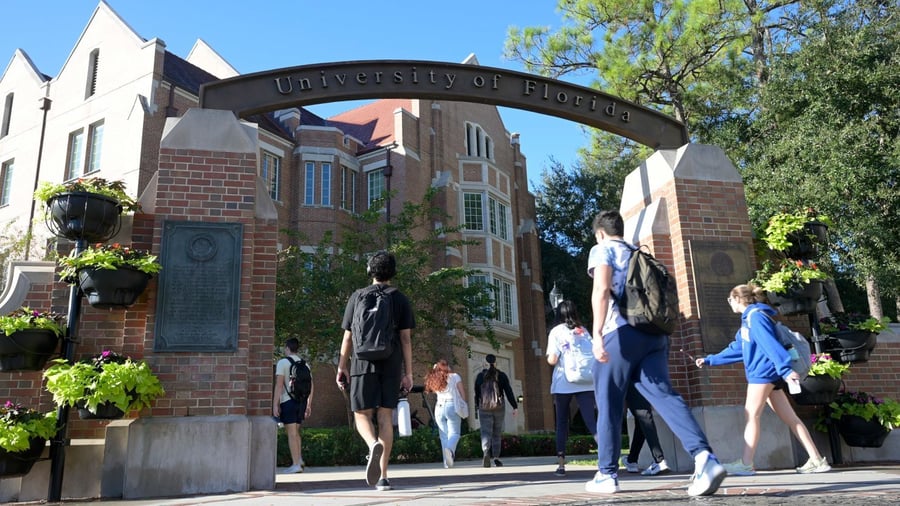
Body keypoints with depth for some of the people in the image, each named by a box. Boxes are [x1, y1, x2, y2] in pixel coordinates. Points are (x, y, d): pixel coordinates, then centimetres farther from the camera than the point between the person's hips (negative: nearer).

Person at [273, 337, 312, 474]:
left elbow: (279, 385, -11)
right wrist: (308, 405, 17)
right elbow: (311, 386, 12)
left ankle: (296, 464, -4)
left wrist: (275, 404, -10)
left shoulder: (283, 362, -4)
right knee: (295, 431, 18)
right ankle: (299, 459, 12)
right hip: (302, 400, 6)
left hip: (288, 400, -6)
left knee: (291, 433, -3)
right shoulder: (304, 364, 14)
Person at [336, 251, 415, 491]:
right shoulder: (400, 299, 5)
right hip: (391, 365, 1)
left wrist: (341, 367, 11)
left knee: (362, 414, 5)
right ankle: (383, 476, 3)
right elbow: (406, 338, 1)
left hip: (363, 363, -1)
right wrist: (408, 373, 3)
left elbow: (348, 336, 4)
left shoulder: (357, 296, 5)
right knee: (385, 416, 5)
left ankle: (374, 445, -28)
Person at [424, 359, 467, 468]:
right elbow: (462, 393, 2)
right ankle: (450, 449, -33)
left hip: (439, 407, 3)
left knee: (444, 435, 7)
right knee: (454, 433, -3)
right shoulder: (454, 376, 5)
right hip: (452, 406, -3)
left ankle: (447, 463, 1)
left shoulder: (434, 379, 14)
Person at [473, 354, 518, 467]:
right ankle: (496, 458, 10)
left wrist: (478, 406, 24)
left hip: (484, 408, -1)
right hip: (499, 407, 1)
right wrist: (515, 406, -6)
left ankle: (486, 452, -33)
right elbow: (509, 392, -6)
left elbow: (477, 393, 7)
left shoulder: (480, 376, 1)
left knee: (486, 433, -7)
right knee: (497, 433, 13)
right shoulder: (502, 375, 1)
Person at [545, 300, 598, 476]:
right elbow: (593, 355, 6)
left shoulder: (556, 331, 0)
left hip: (563, 383, -2)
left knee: (562, 423, 9)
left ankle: (561, 464, 8)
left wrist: (549, 359, 12)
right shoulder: (584, 331, 10)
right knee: (591, 420, -3)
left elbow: (552, 360, -8)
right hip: (586, 382, 2)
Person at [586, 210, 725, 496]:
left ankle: (606, 475, 9)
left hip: (621, 332, -6)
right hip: (653, 333, 6)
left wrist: (596, 334, -20)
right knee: (664, 394, -6)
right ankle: (704, 456, -26)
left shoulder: (602, 250, 5)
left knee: (609, 405, 3)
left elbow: (602, 289, -12)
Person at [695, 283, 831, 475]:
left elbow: (770, 343, -20)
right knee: (790, 418, 7)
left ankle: (746, 463, -6)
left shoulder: (755, 315, -8)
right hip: (766, 373, 10)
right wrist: (709, 360, 26)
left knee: (751, 415, -7)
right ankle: (817, 460, 7)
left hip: (763, 372, -10)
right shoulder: (748, 318, 22)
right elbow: (736, 349, 25)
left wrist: (785, 368, -30)